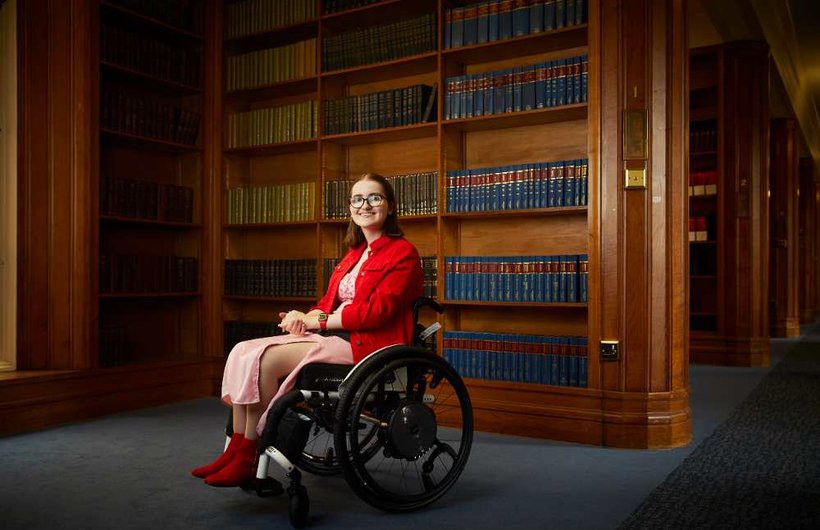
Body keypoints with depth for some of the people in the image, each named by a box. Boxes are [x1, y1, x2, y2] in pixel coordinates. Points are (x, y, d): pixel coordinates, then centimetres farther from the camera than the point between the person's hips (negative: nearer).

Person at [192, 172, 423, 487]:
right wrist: (307, 317, -4)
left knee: (268, 360, -24)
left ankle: (247, 459, -12)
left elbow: (376, 310, -14)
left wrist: (316, 320, -13)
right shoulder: (354, 254, 22)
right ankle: (235, 448, -11)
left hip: (366, 344, -8)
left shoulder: (402, 252, -4)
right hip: (334, 336, 8)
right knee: (244, 352, -11)